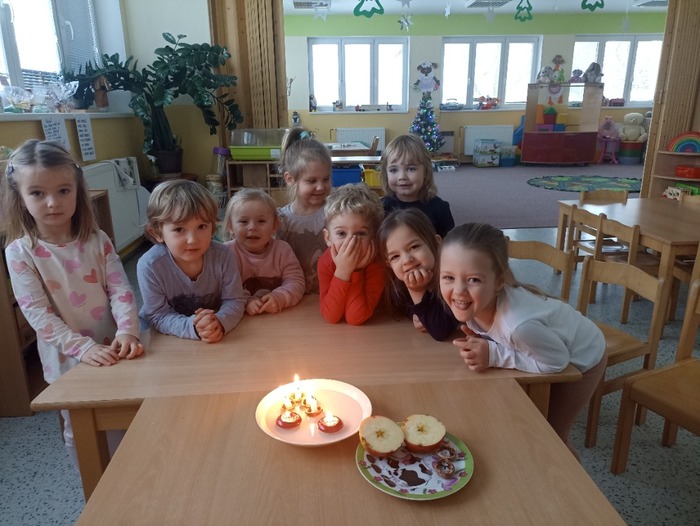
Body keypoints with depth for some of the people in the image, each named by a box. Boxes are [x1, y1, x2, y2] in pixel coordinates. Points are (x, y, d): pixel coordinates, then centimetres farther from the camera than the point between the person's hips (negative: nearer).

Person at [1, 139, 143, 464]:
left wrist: (127, 332, -28)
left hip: (113, 353, 2)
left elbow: (121, 290, -10)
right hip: (68, 362, -2)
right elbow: (38, 314, -15)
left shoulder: (97, 241, -5)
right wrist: (84, 347, -26)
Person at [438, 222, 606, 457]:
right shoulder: (478, 301, -26)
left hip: (581, 358, -5)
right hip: (550, 350, 6)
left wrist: (494, 355, -36)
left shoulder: (520, 325, -46)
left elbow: (558, 361, -31)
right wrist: (478, 342, -25)